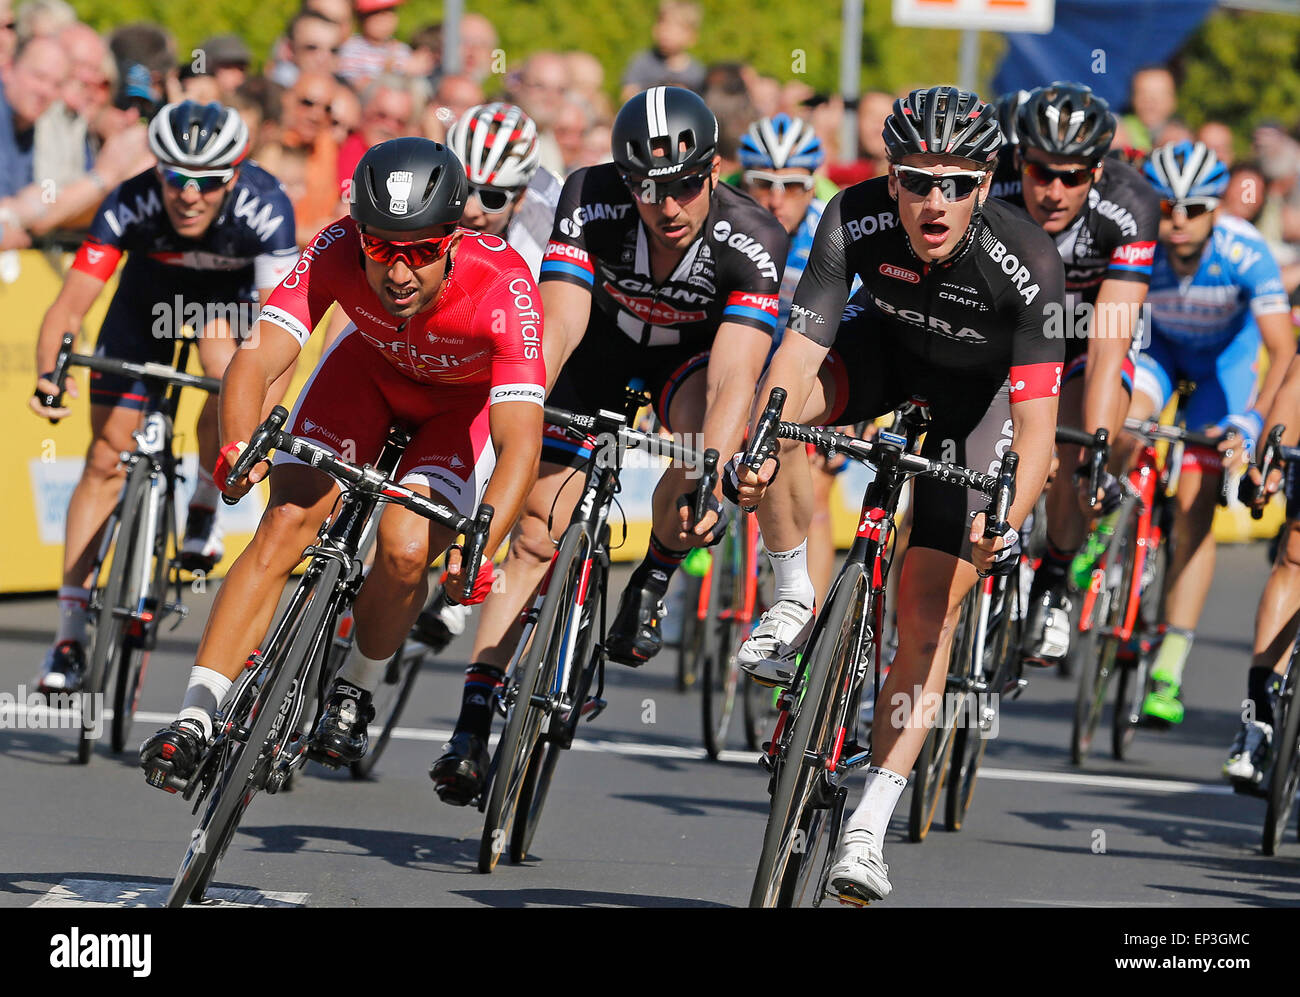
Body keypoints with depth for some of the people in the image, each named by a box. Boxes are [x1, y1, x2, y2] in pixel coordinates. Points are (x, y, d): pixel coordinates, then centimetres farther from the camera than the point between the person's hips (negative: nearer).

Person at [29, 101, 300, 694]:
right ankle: (71, 628, 3)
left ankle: (202, 509, -4)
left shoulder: (263, 207, -38)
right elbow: (71, 305, -38)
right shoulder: (130, 206, -35)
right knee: (107, 459, -4)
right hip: (151, 287, 1)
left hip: (232, 287, -1)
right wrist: (49, 373, -57)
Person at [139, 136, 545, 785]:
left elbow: (521, 444, -45)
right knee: (286, 524, -16)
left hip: (469, 402, -2)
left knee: (404, 550, -23)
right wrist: (238, 446, -60)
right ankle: (196, 719, -12)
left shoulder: (502, 288, -40)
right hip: (372, 367, 2)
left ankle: (355, 693, 7)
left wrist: (478, 549, -59)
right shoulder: (337, 252, -34)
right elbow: (257, 357, -40)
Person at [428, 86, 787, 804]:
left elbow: (734, 379, -42)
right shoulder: (591, 202, -31)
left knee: (708, 429, -36)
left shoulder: (752, 240, -34)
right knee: (537, 532, -8)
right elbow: (557, 327, -39)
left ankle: (654, 577, -8)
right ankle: (472, 728, -5)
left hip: (692, 351, -1)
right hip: (602, 336, 1)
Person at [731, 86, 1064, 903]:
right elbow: (798, 354, -35)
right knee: (781, 410, -31)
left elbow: (1037, 422, -38)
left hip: (978, 385, -2)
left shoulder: (1027, 265, -37)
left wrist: (1003, 519, -55)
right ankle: (795, 605, -10)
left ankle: (868, 831, -3)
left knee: (928, 613, -9)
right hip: (887, 343, 2)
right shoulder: (855, 221, -32)